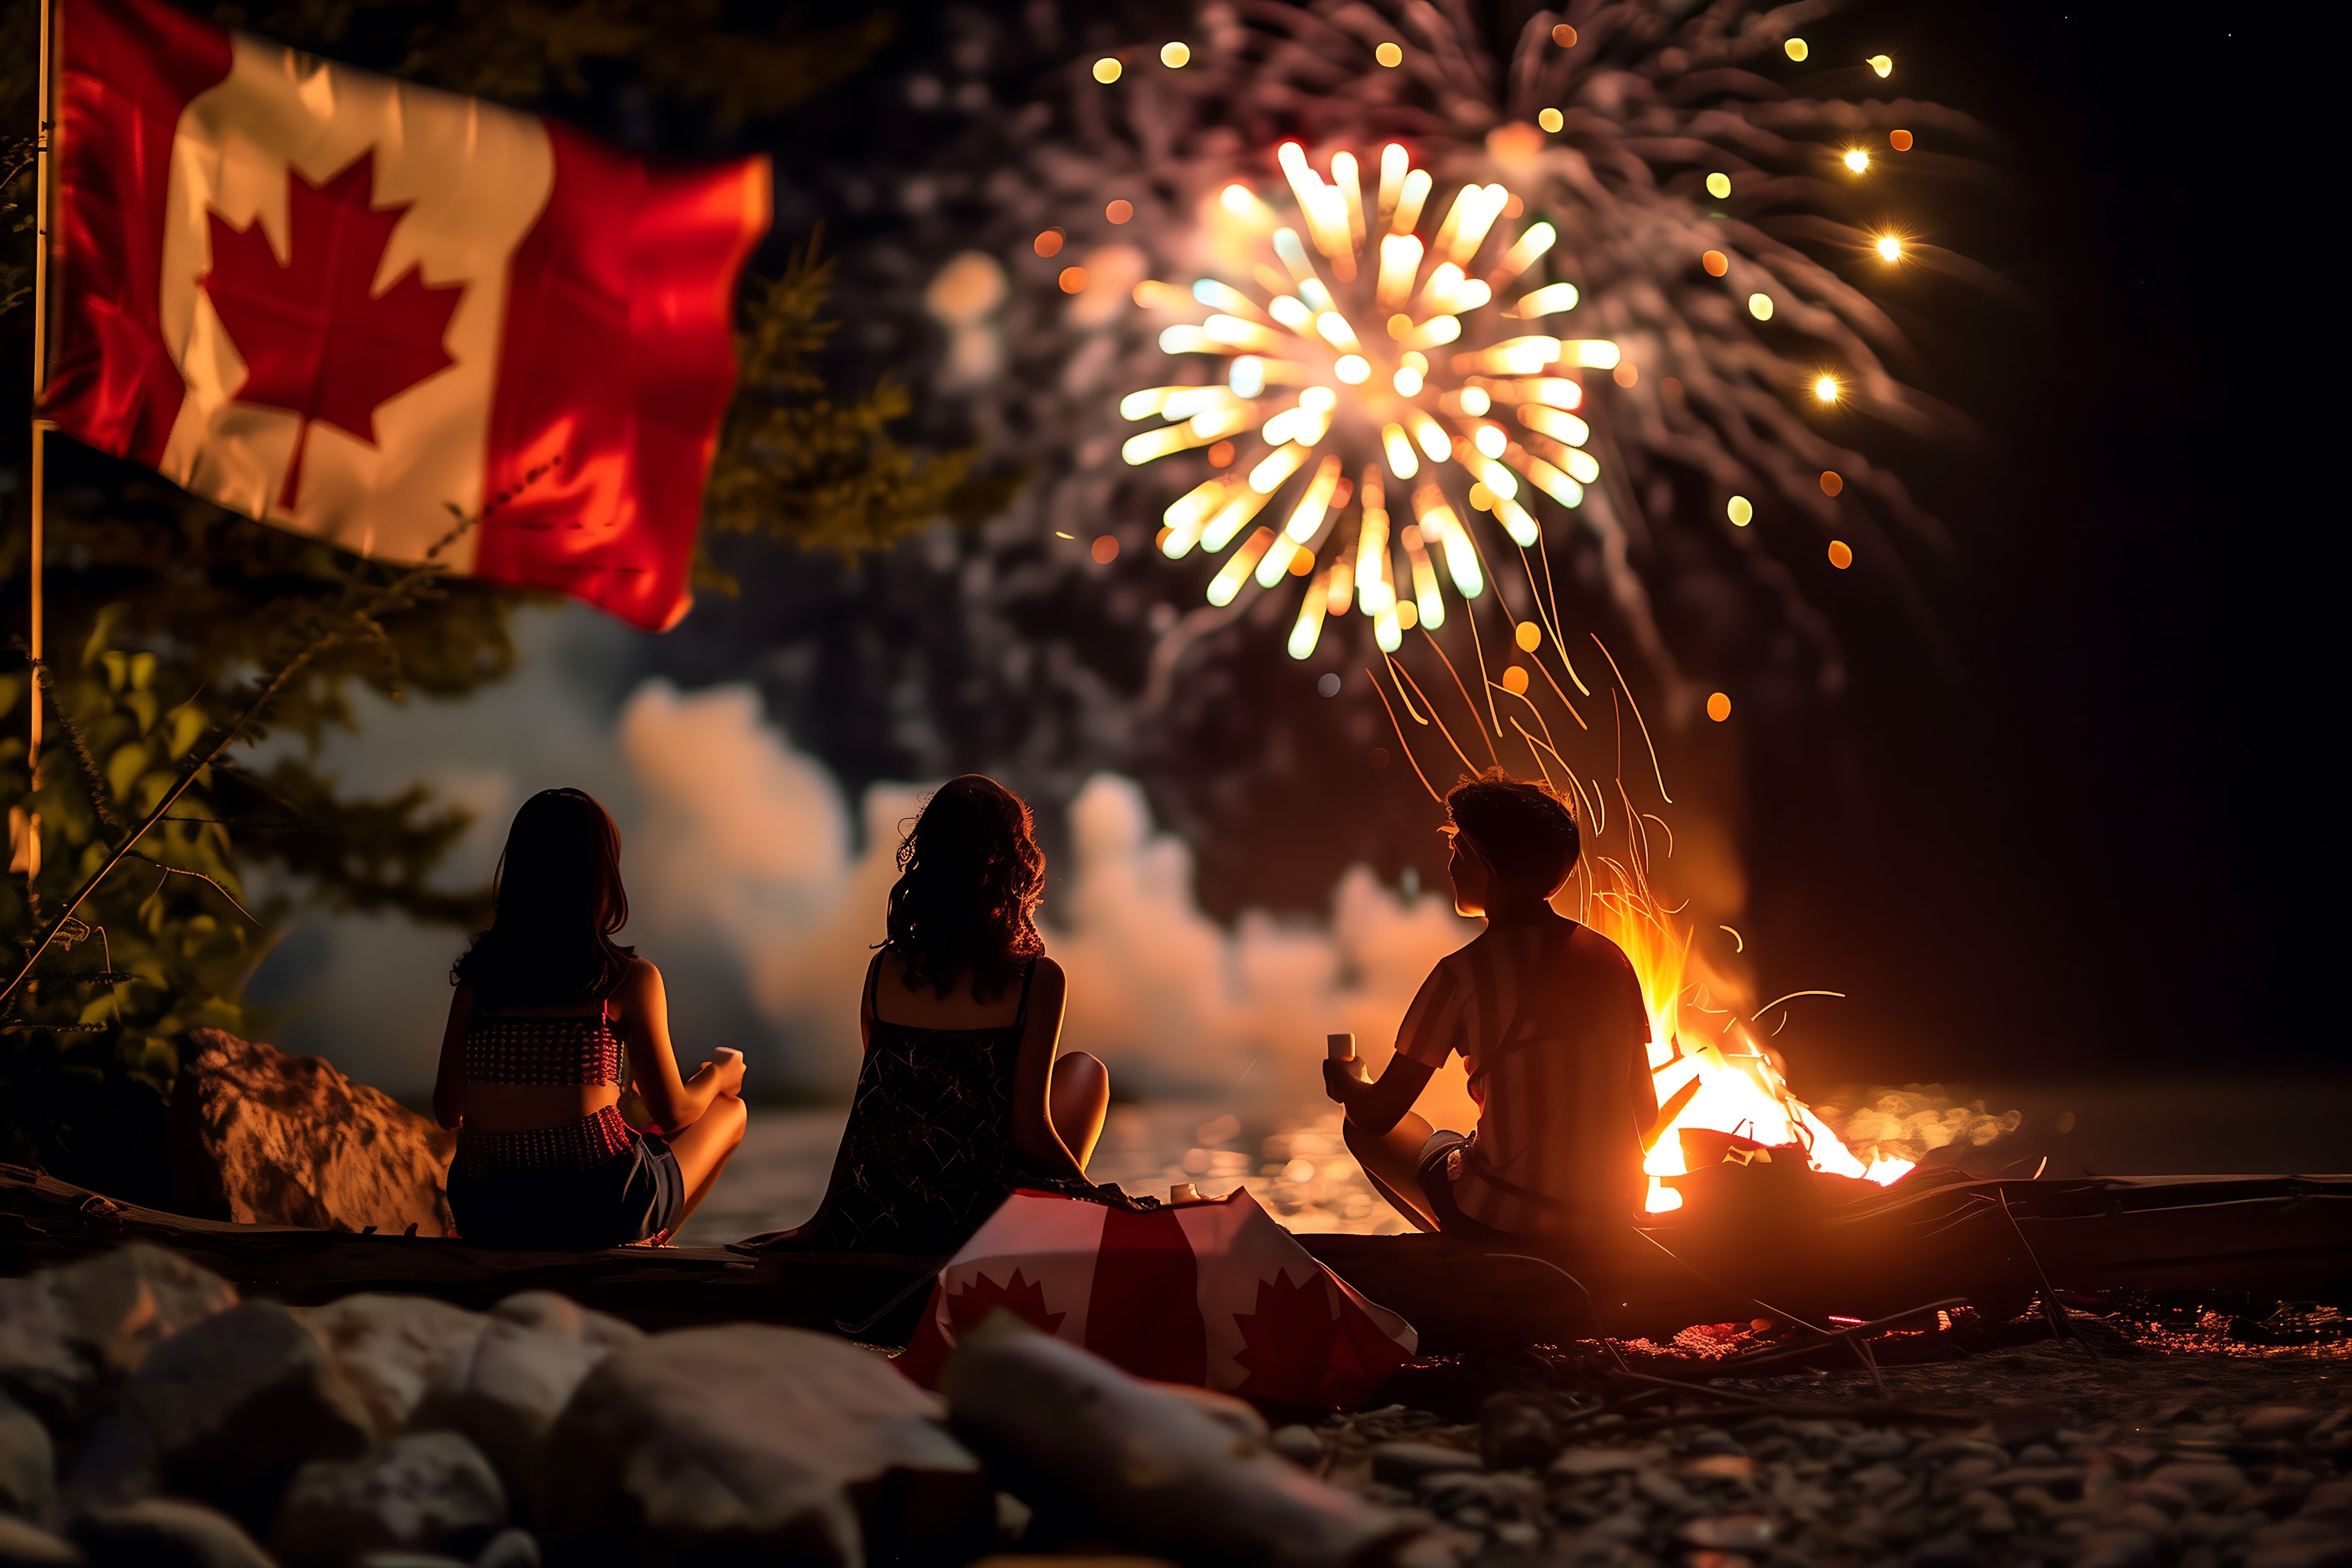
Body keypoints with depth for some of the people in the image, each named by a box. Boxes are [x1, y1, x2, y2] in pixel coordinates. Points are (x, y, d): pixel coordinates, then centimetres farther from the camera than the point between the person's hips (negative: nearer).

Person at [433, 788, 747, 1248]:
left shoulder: (478, 978, 5)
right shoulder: (631, 980, -6)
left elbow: (448, 1113, 11)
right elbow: (673, 1115, 1)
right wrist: (719, 1076, 24)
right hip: (597, 1210, -6)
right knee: (729, 1110, 23)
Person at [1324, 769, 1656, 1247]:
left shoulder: (1463, 974, -12)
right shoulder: (1609, 958, 2)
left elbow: (1379, 1116, -7)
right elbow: (1644, 1110, 7)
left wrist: (1348, 1081, 17)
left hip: (1505, 1220, -6)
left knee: (1361, 1129, 21)